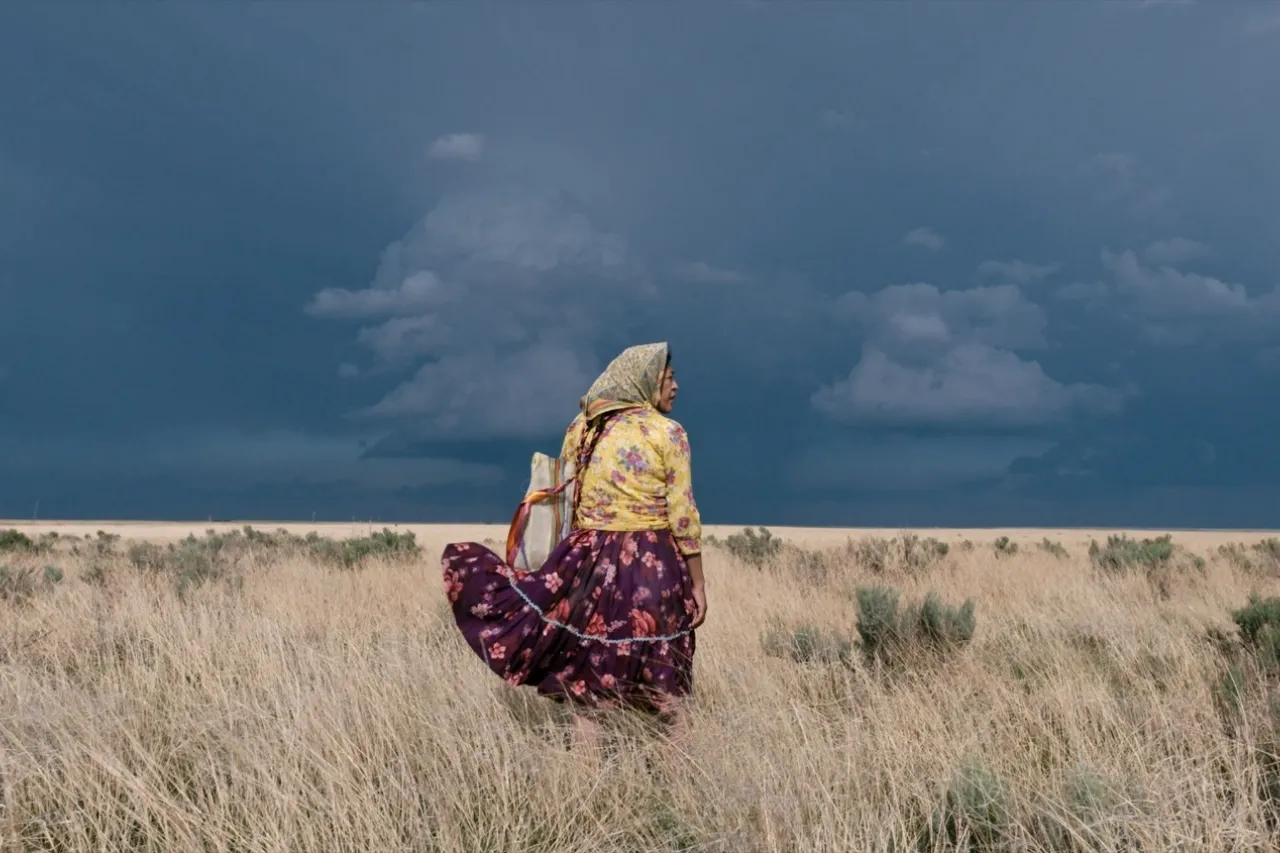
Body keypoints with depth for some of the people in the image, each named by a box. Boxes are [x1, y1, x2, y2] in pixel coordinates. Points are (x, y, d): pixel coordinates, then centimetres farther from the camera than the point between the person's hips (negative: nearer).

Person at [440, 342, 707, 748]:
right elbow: (683, 515, -7)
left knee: (588, 672, 7)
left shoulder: (581, 428, 9)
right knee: (665, 683, 8)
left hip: (591, 559, 3)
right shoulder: (668, 433, -4)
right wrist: (697, 583, -1)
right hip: (654, 565, -3)